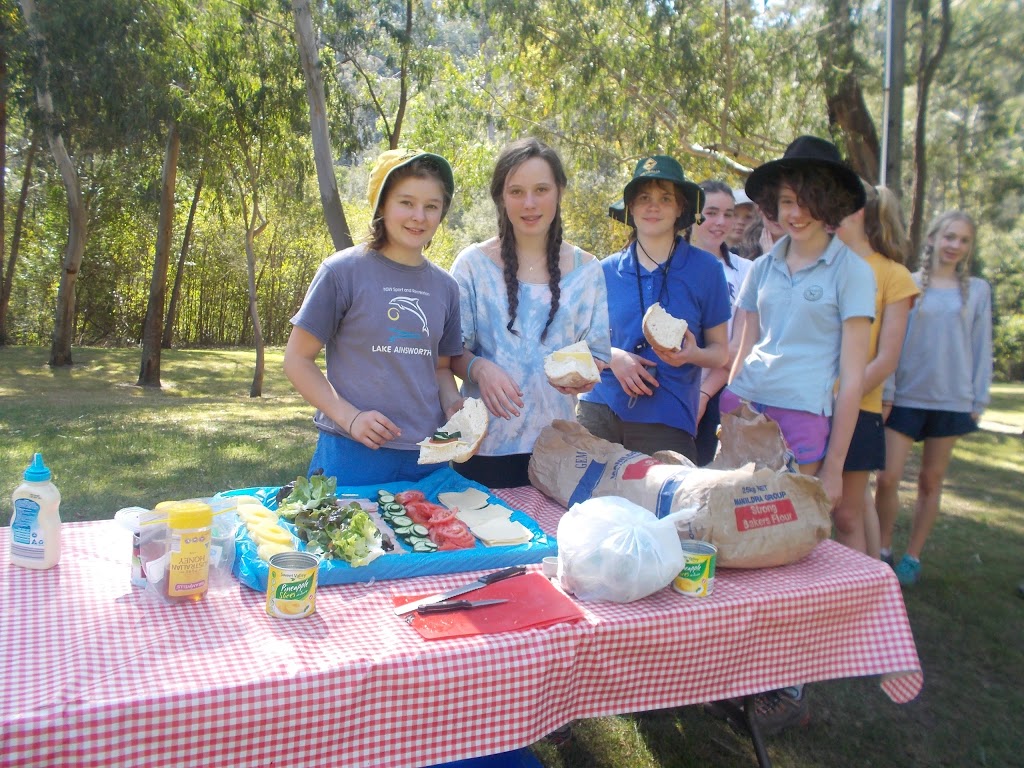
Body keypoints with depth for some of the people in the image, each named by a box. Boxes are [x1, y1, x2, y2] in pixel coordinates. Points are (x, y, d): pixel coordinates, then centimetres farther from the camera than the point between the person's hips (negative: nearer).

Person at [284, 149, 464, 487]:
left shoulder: (444, 286, 7)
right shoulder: (342, 271, -7)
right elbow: (297, 360, -4)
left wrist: (452, 405, -4)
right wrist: (349, 417, -16)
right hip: (354, 453, -4)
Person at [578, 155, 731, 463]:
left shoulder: (705, 268, 1)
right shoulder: (607, 271, 6)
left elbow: (720, 351, 5)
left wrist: (692, 354, -17)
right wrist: (612, 357, -8)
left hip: (667, 418, -1)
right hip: (599, 408, 2)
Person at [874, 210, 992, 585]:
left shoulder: (977, 290, 7)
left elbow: (981, 347, 8)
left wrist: (978, 400, 4)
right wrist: (885, 391, -2)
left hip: (952, 400, 1)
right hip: (906, 396, -1)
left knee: (931, 480, 8)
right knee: (888, 477, -6)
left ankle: (912, 557, 19)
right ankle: (882, 551, 12)